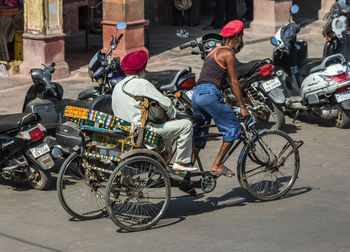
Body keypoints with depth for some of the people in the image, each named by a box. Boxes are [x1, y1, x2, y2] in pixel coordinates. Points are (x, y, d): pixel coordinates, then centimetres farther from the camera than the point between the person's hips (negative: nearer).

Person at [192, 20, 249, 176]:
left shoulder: (215, 50, 25)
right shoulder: (228, 53, -2)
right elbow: (233, 82, -4)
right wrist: (243, 107, -1)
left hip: (196, 94, 9)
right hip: (209, 94, -9)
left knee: (199, 133, 16)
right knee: (233, 128, 0)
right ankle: (217, 165, -3)